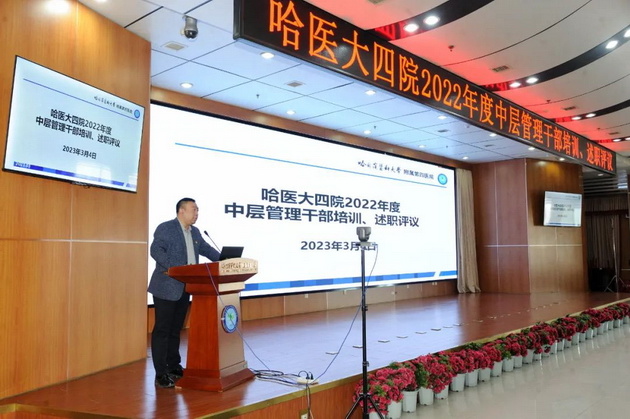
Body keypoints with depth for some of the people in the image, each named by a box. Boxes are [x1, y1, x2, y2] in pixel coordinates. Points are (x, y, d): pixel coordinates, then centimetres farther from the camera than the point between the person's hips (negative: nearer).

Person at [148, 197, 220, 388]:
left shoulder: (195, 232, 15)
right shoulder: (165, 228, -9)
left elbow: (206, 249, 21)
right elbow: (156, 250, -19)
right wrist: (176, 268, -30)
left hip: (184, 288, 8)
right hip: (167, 288, -8)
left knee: (176, 329, 15)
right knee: (162, 330, -2)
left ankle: (174, 367, 25)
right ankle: (161, 374, 3)